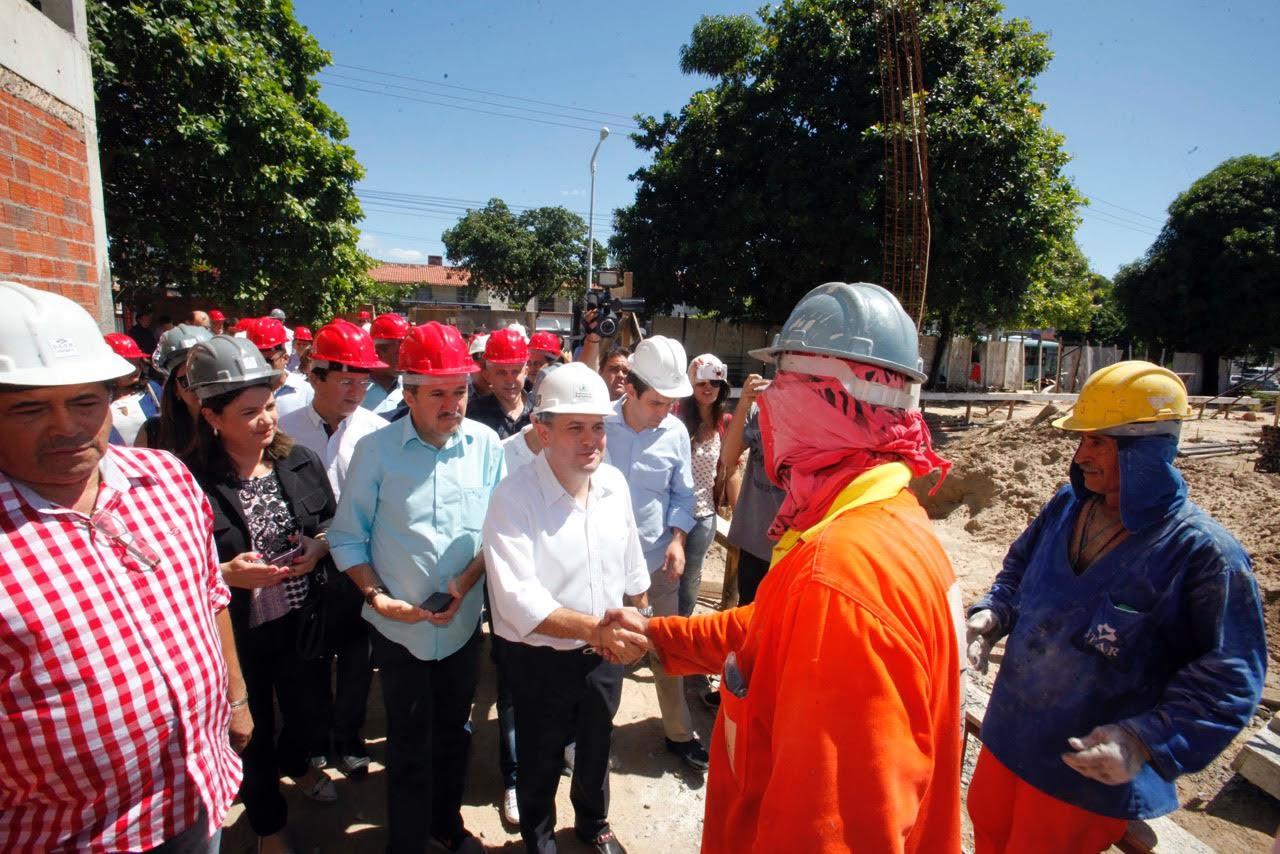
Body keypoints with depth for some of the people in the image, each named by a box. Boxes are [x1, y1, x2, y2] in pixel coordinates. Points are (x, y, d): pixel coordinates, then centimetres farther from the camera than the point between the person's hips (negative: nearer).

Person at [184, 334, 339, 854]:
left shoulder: (299, 461, -5)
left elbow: (333, 520, 7)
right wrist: (226, 574, -27)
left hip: (303, 621, 4)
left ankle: (296, 762, 59)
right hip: (237, 634, -3)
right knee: (253, 733, 19)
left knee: (312, 721, 21)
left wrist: (319, 546, -12)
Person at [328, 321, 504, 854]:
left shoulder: (484, 444, -7)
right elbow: (347, 536, -6)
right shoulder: (376, 449, -11)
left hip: (463, 623, 2)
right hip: (399, 627, -2)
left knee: (454, 732, 21)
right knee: (410, 746, 14)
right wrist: (376, 595, -17)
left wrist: (468, 581, -15)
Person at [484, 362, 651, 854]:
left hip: (607, 653, 5)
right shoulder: (513, 497, -24)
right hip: (541, 660, -4)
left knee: (597, 748, 28)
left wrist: (637, 627, 13)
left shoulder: (615, 483, -8)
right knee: (540, 761, 21)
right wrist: (594, 627, -41)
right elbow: (518, 599, -32)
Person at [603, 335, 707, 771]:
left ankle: (679, 733, 34)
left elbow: (682, 495, 4)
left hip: (656, 560, 2)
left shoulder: (675, 432, -7)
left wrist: (677, 539, -8)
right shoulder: (600, 424, -14)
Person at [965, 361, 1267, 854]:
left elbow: (1228, 680, -19)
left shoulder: (1203, 553, -21)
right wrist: (992, 613, -7)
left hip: (1093, 772, -5)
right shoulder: (1067, 506, -4)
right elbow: (1020, 568, 12)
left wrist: (1145, 742, -28)